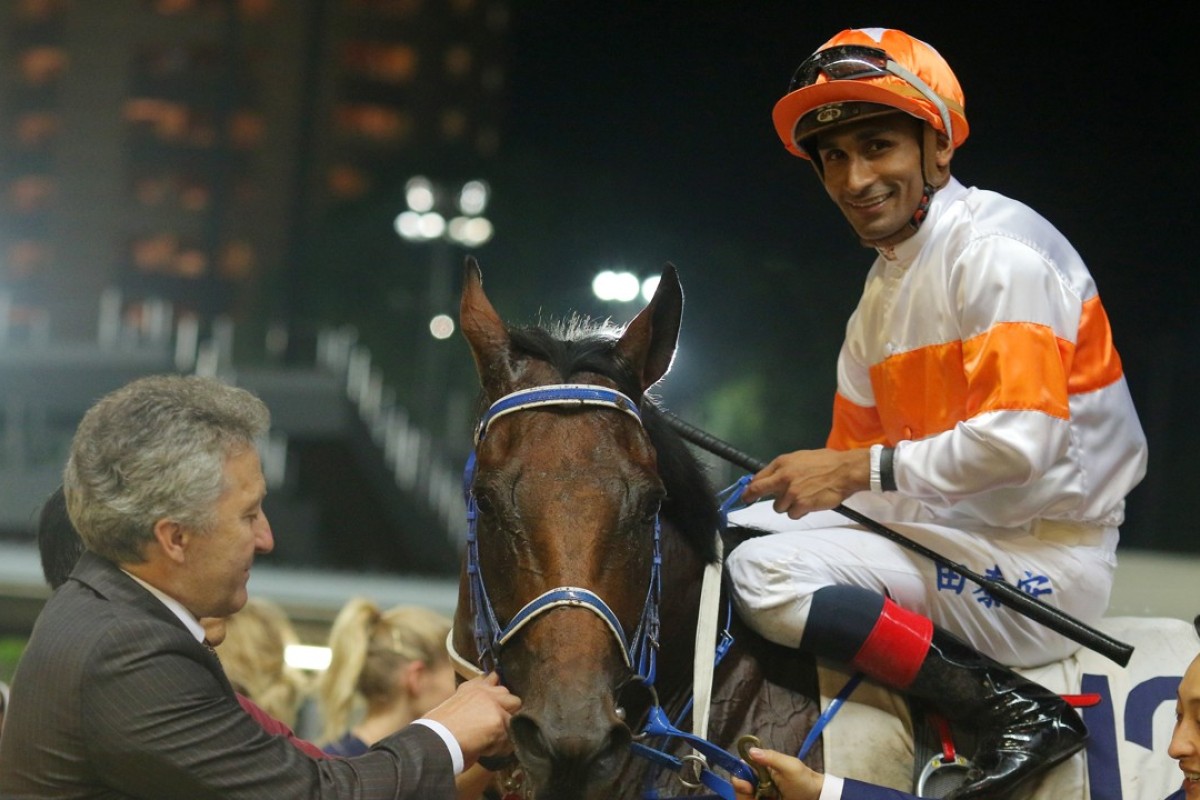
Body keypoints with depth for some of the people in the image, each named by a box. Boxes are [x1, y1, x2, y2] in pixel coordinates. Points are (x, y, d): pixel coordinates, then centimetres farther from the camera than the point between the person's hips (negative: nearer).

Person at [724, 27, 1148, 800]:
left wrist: (861, 471, -20)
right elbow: (859, 445, 17)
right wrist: (815, 477, -3)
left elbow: (1019, 443, -24)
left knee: (767, 570, -23)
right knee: (742, 527, 13)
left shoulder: (997, 248, -13)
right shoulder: (888, 281, 16)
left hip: (1041, 565, -10)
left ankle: (1018, 712, -20)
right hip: (956, 535, 10)